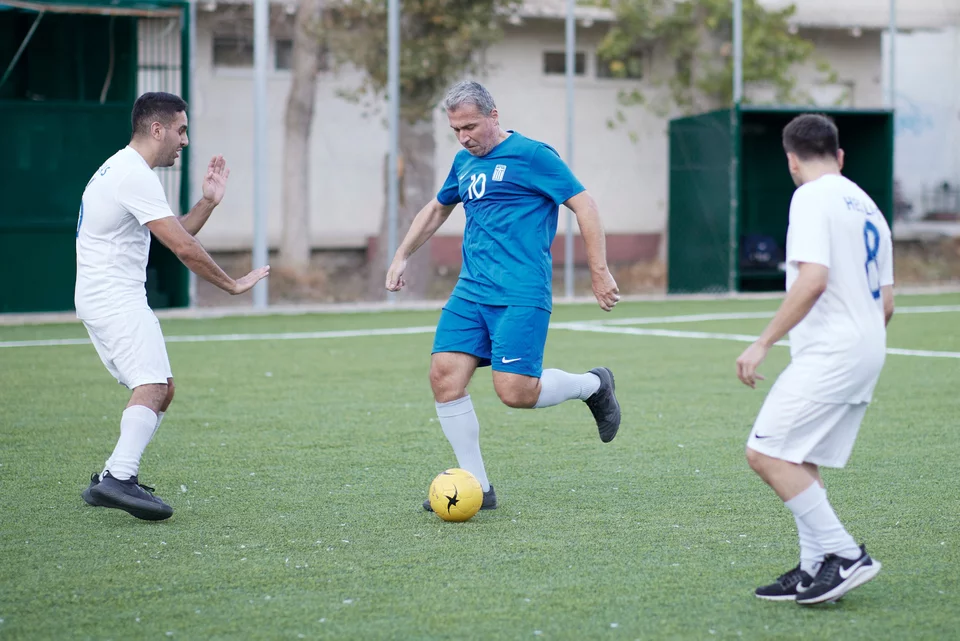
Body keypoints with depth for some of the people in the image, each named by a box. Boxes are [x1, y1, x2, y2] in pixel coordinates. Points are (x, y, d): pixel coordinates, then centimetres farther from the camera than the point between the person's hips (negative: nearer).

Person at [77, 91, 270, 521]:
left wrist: (208, 202, 11)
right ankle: (119, 479, -36)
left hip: (101, 299, 11)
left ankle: (112, 478, 10)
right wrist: (231, 285, -8)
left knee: (162, 389, 12)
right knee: (152, 385, -23)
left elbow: (175, 235, 23)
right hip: (116, 298, -11)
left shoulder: (122, 169, 19)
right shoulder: (135, 176, -15)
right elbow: (183, 248, -17)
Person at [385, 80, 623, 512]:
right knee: (445, 375, -9)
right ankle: (476, 486, 0)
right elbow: (436, 210, 35)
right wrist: (401, 257, 29)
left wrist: (600, 273, -10)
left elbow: (584, 206, -7)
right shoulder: (464, 162, 17)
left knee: (516, 392, -15)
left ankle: (594, 385, 15)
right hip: (470, 292, 7)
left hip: (521, 294, -7)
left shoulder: (531, 155, -5)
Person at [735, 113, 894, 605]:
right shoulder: (867, 206, 19)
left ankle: (845, 555, -12)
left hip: (829, 351, -10)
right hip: (867, 351, 10)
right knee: (798, 461, 14)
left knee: (766, 452, -11)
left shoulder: (812, 197, -8)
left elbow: (813, 279, -21)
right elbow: (886, 303, 20)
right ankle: (816, 571, 12)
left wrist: (763, 343, -19)